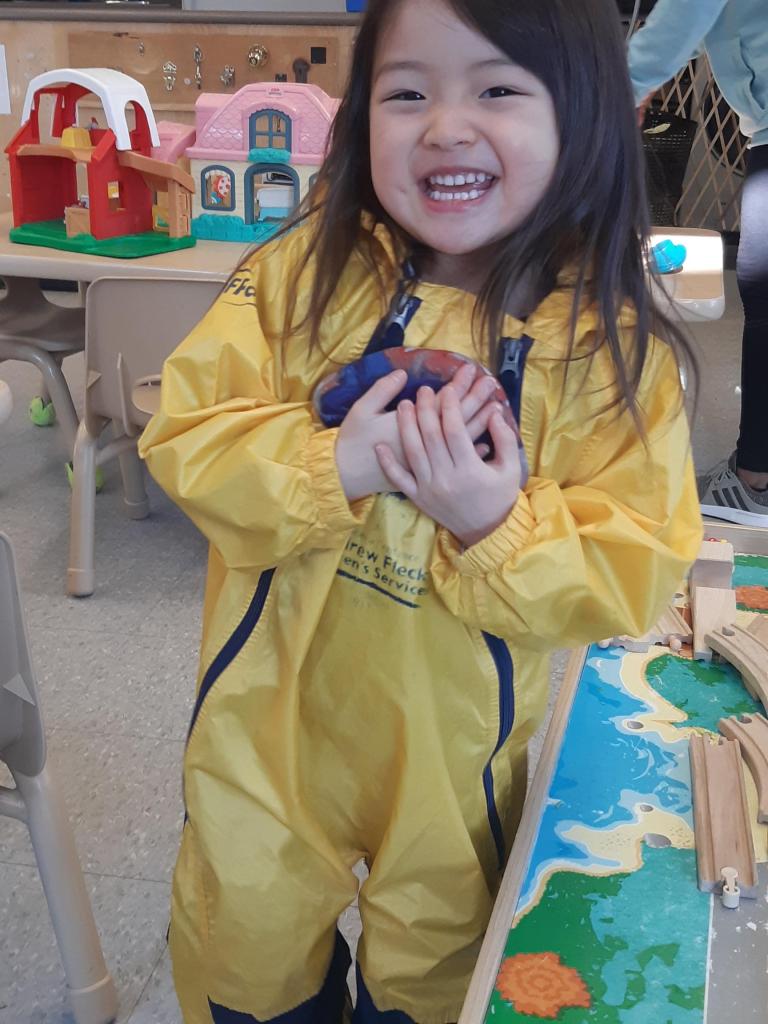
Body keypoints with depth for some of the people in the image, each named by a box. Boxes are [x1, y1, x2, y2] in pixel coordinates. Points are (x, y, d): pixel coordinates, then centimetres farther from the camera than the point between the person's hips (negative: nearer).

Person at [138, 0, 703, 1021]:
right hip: (274, 716, 2)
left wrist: (496, 521, -35)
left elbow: (628, 579, -17)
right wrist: (336, 466, -31)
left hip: (456, 742, -1)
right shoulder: (304, 272, -11)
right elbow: (187, 431, -14)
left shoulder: (614, 348, -17)